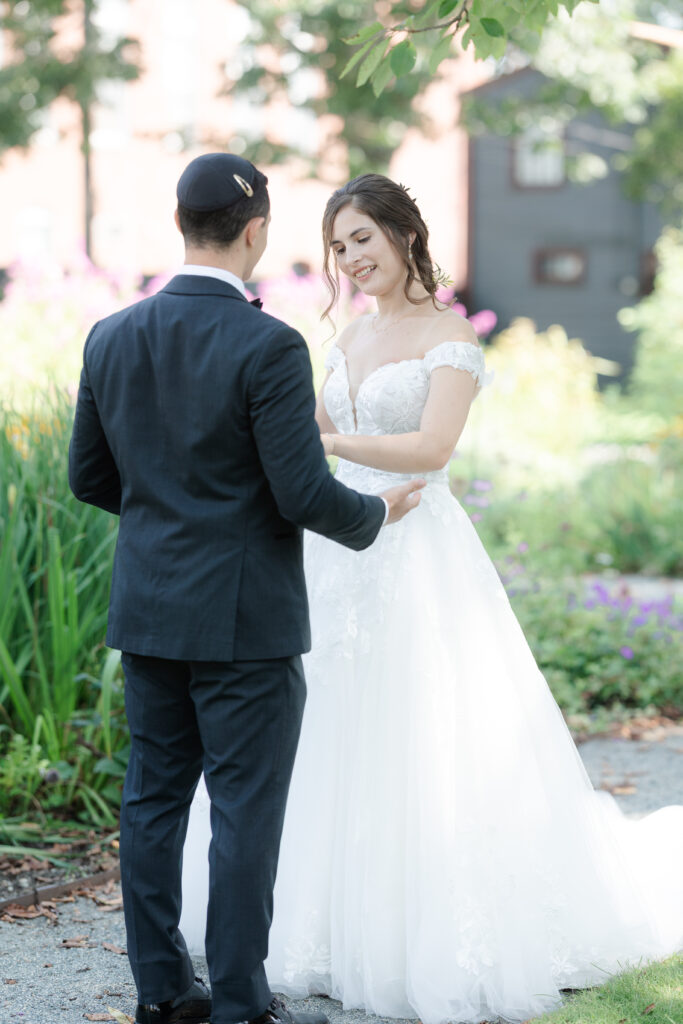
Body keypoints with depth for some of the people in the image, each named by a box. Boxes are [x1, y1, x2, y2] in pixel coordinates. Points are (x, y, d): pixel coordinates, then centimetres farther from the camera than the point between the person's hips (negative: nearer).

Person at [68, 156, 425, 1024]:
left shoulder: (111, 338, 2)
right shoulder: (268, 348, -17)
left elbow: (88, 476, 10)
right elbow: (305, 496, -18)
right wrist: (375, 514, 2)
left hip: (148, 608, 6)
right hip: (243, 618, -6)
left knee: (154, 797, 13)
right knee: (246, 808, 2)